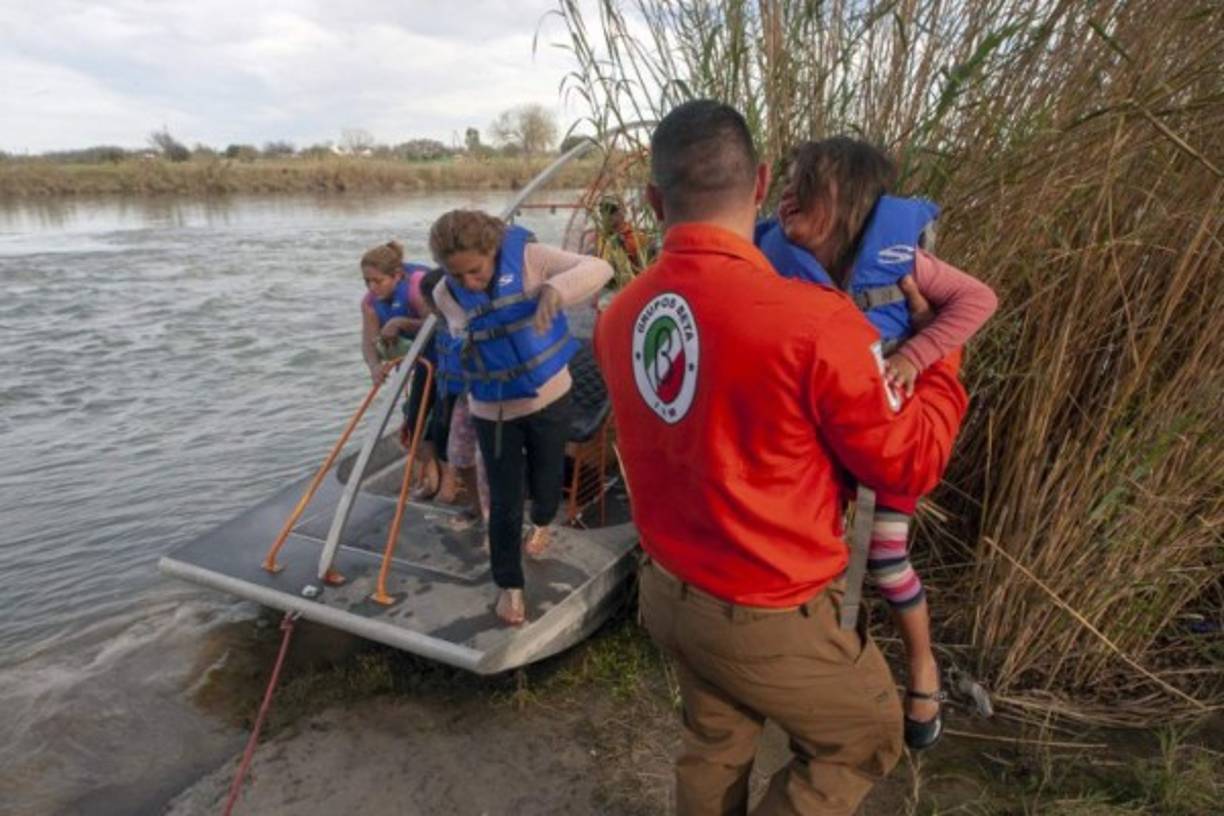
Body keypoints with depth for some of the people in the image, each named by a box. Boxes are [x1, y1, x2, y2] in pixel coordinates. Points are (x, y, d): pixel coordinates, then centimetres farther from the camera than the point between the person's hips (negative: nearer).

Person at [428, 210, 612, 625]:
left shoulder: (527, 257, -20)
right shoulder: (446, 294, -11)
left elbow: (598, 268, -29)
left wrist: (555, 290, -44)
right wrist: (458, 349, -11)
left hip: (549, 395, 0)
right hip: (492, 409, 1)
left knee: (547, 474, 21)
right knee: (503, 501, 4)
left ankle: (542, 523, 56)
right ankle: (508, 585, 24)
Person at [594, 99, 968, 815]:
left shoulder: (619, 318, -7)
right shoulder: (813, 320, -27)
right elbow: (910, 464, -14)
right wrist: (944, 363, 3)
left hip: (668, 591, 6)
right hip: (769, 617, -6)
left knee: (715, 743, 29)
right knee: (868, 738, 23)